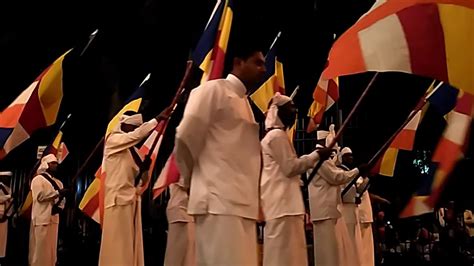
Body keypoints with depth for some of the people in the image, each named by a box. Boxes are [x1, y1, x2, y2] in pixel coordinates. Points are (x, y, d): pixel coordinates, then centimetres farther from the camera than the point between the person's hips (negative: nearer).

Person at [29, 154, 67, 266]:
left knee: (51, 247, 7)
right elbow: (40, 196, -15)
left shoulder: (58, 182, 20)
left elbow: (62, 199, 14)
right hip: (42, 218, -7)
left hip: (54, 218, 7)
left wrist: (59, 207, -7)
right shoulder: (38, 179, 0)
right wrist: (58, 192, -14)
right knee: (40, 247, -7)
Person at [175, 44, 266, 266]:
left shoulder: (245, 102, 23)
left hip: (242, 203, 8)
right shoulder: (214, 89, -2)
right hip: (219, 200, -8)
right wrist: (195, 180, 2)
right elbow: (185, 139, -8)